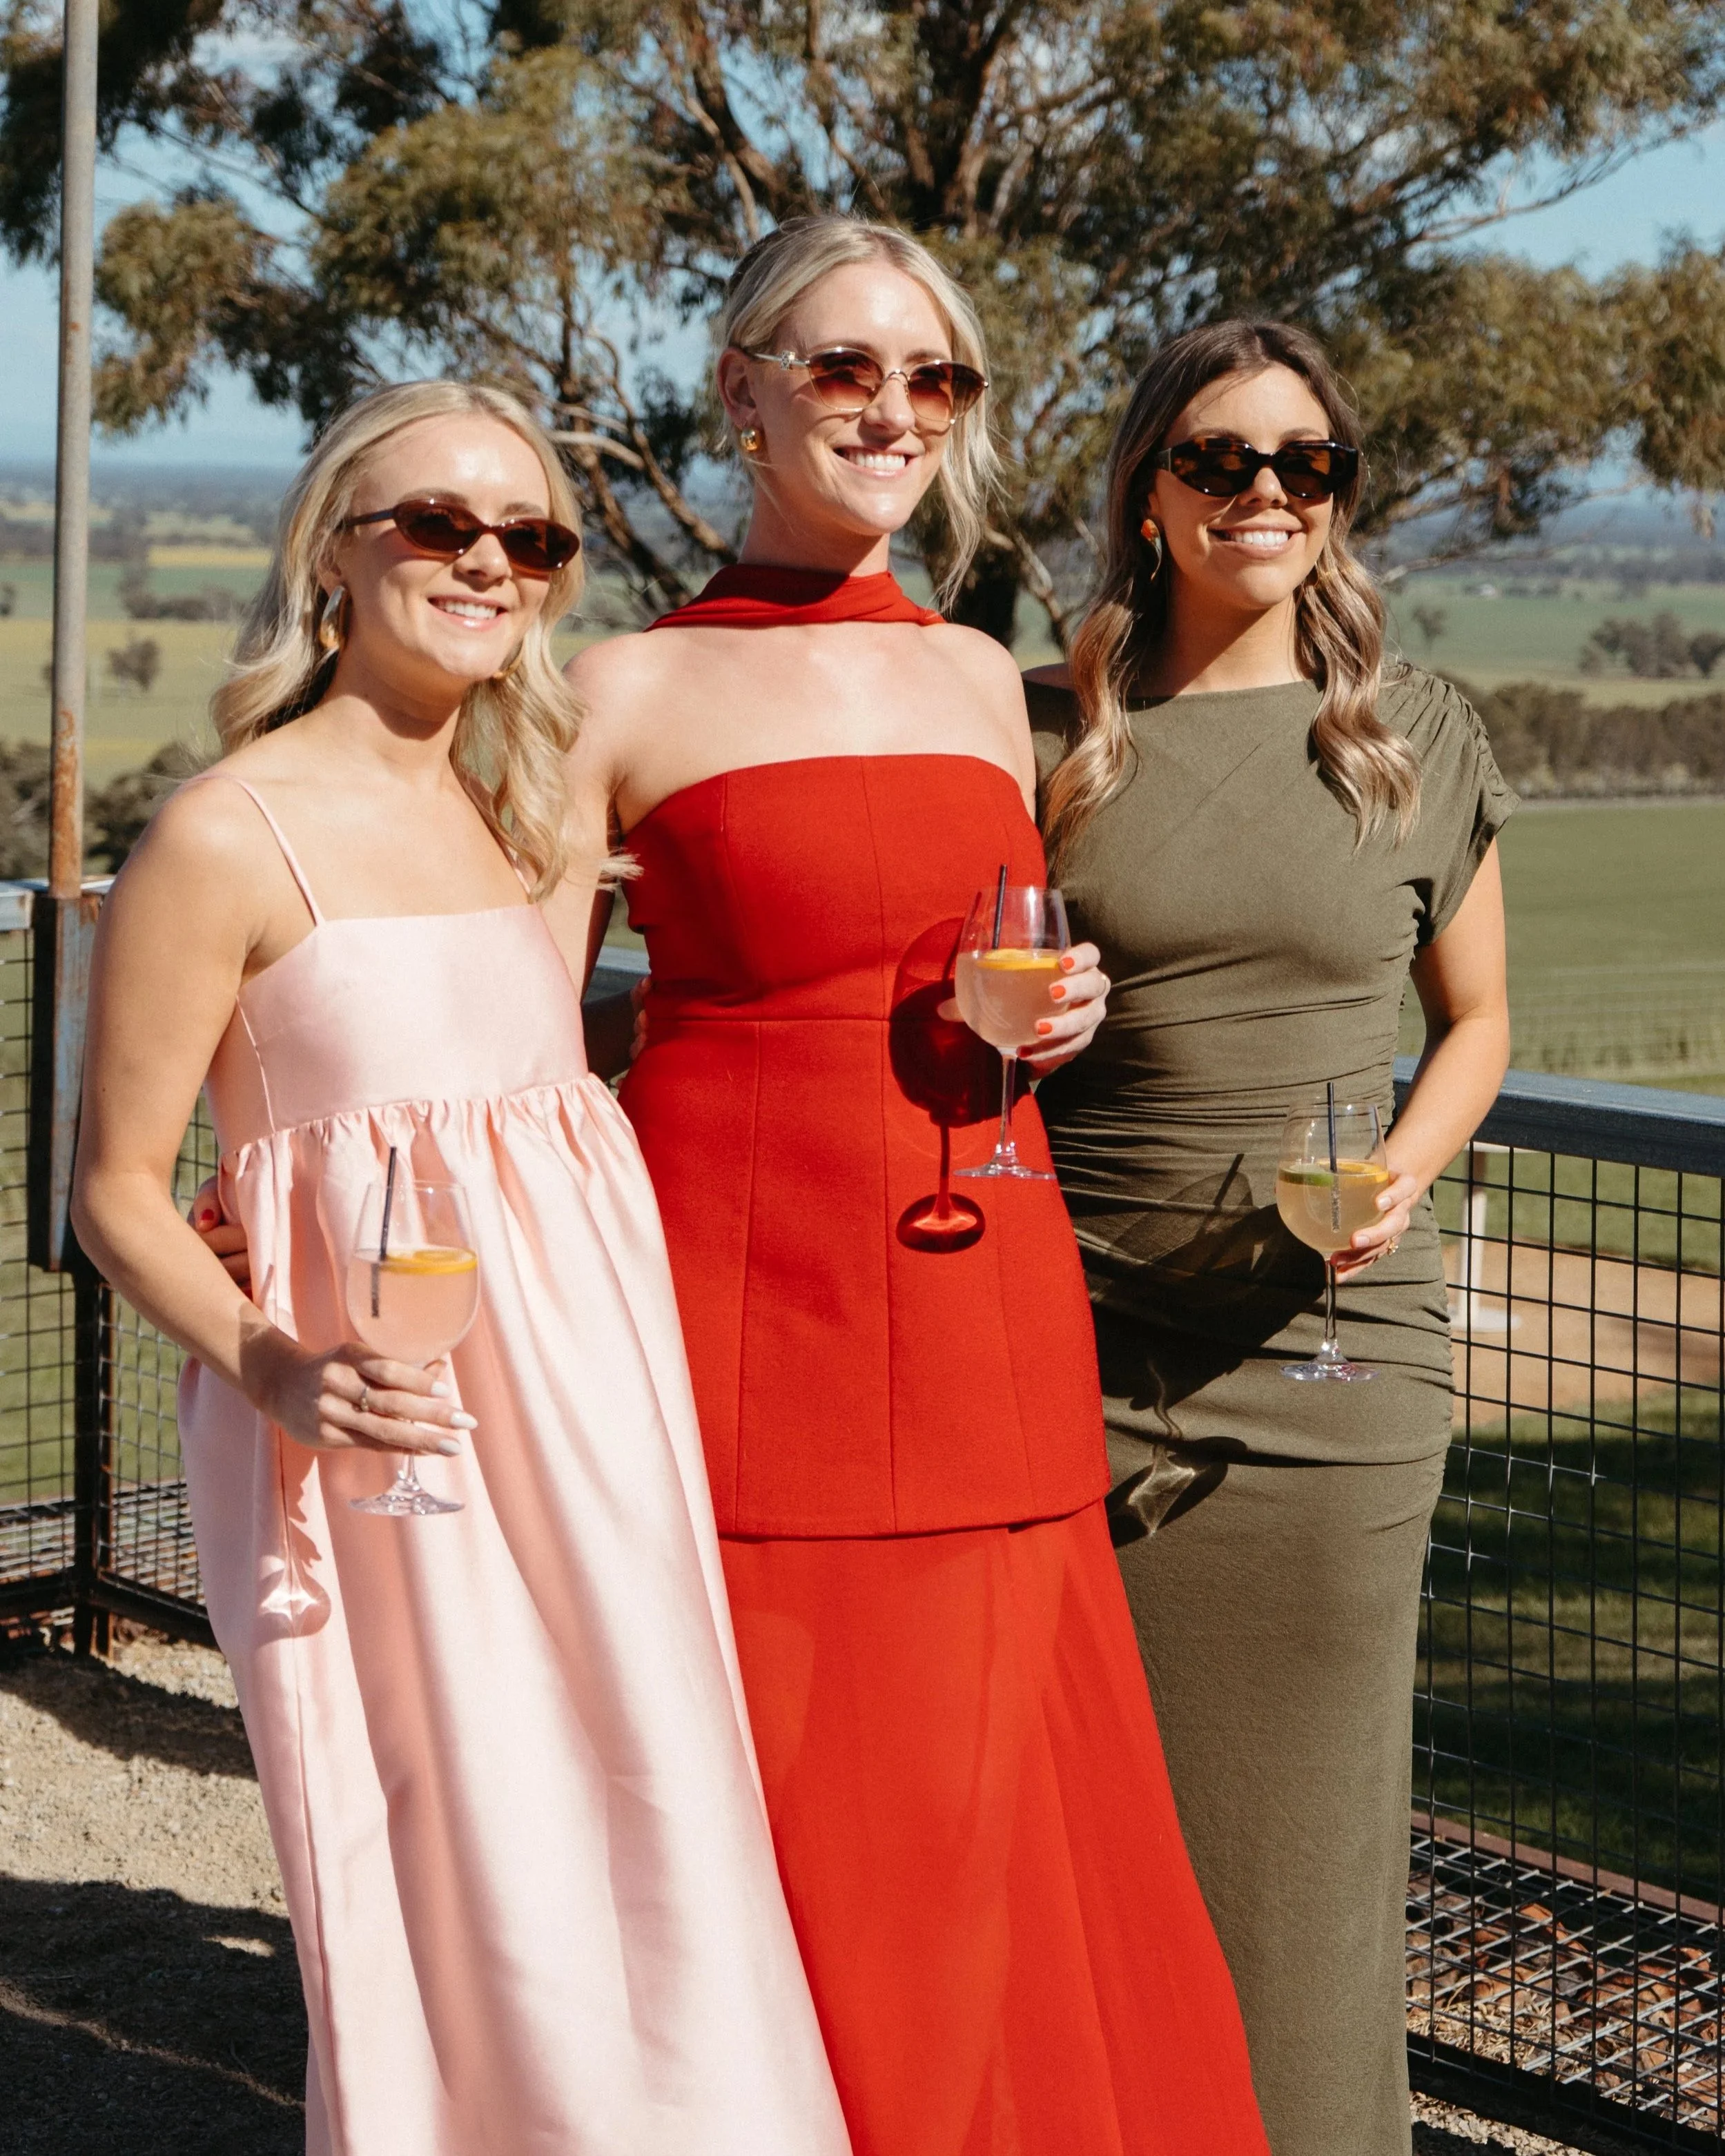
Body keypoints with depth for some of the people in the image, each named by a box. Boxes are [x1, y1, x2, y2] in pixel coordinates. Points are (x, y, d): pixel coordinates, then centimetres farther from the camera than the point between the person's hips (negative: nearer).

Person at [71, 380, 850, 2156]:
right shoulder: (227, 838, -8)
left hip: (588, 1404, 7)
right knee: (456, 1892, -3)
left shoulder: (539, 825, 14)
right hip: (381, 1427, -6)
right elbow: (116, 1188, -7)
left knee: (649, 1857, 8)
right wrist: (272, 1369, -23)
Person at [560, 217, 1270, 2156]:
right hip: (735, 1294, -4)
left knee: (987, 1840, 7)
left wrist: (1053, 1019, 4)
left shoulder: (984, 682, 13)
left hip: (985, 1306, 4)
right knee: (760, 1836, 0)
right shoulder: (629, 692, -1)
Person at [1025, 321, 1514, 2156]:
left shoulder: (1418, 742, 6)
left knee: (1300, 1817, 7)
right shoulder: (1040, 733, 3)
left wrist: (1402, 1171, -3)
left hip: (1333, 1344, 1)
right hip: (1080, 1340, 0)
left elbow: (1474, 1016, 15)